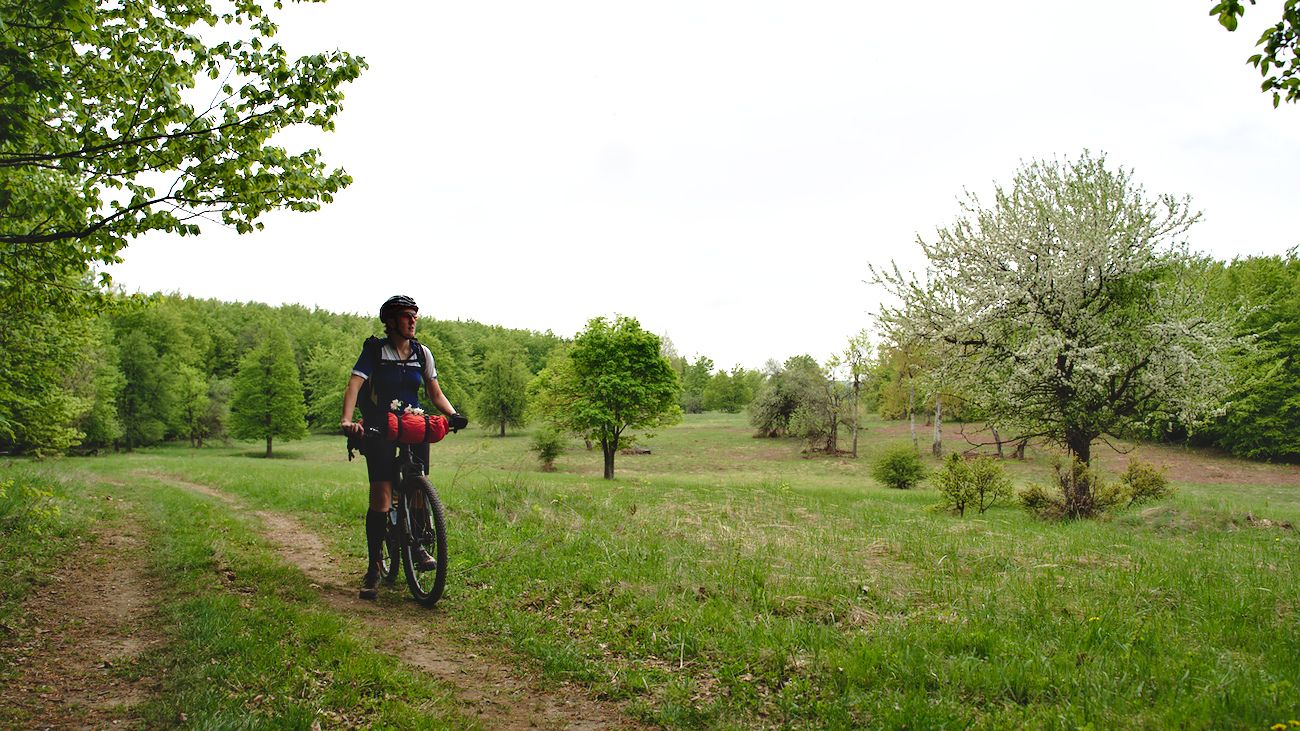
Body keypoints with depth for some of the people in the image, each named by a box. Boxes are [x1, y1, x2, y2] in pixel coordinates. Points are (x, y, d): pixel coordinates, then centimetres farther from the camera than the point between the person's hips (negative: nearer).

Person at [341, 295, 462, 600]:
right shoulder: (374, 350, -4)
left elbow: (435, 394, 10)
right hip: (380, 428, -3)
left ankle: (418, 545, 14)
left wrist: (453, 414, -9)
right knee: (381, 499, -8)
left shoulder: (422, 353, 6)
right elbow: (354, 385, -16)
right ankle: (374, 568, 2)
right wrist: (347, 420, -33)